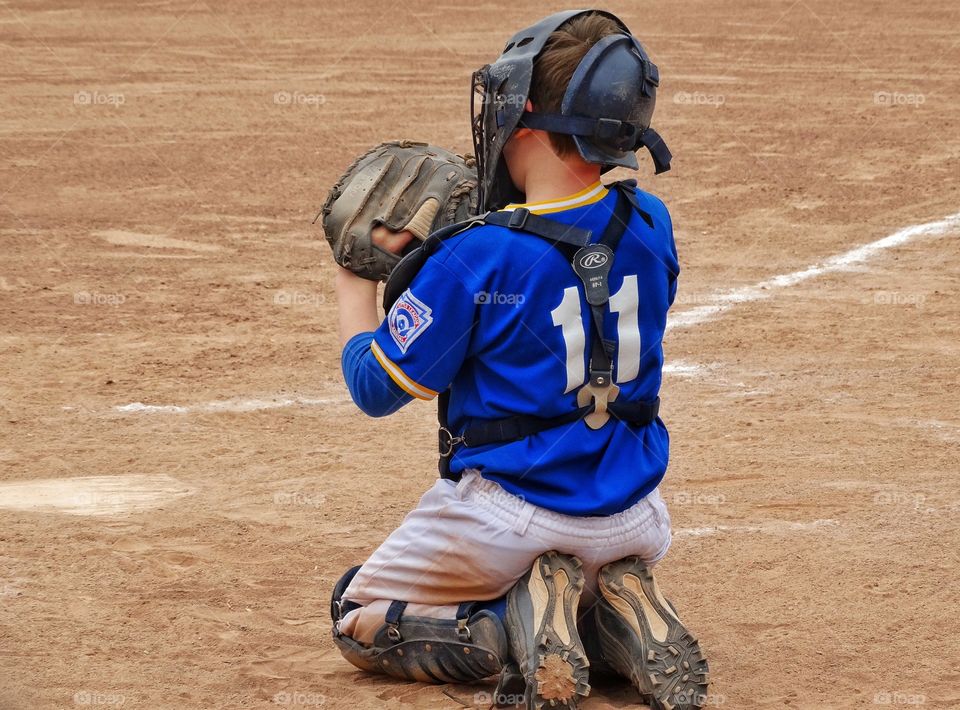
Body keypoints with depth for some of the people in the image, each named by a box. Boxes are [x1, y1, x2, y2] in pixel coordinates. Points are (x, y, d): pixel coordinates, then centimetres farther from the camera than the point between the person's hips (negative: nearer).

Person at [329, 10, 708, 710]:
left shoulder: (476, 259, -21)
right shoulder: (651, 226, -4)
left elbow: (376, 387, -10)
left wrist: (355, 282, 5)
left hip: (511, 516, -5)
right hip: (632, 520, 5)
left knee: (357, 622, 18)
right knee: (610, 575, 40)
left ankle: (519, 635, -9)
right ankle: (639, 626, 2)